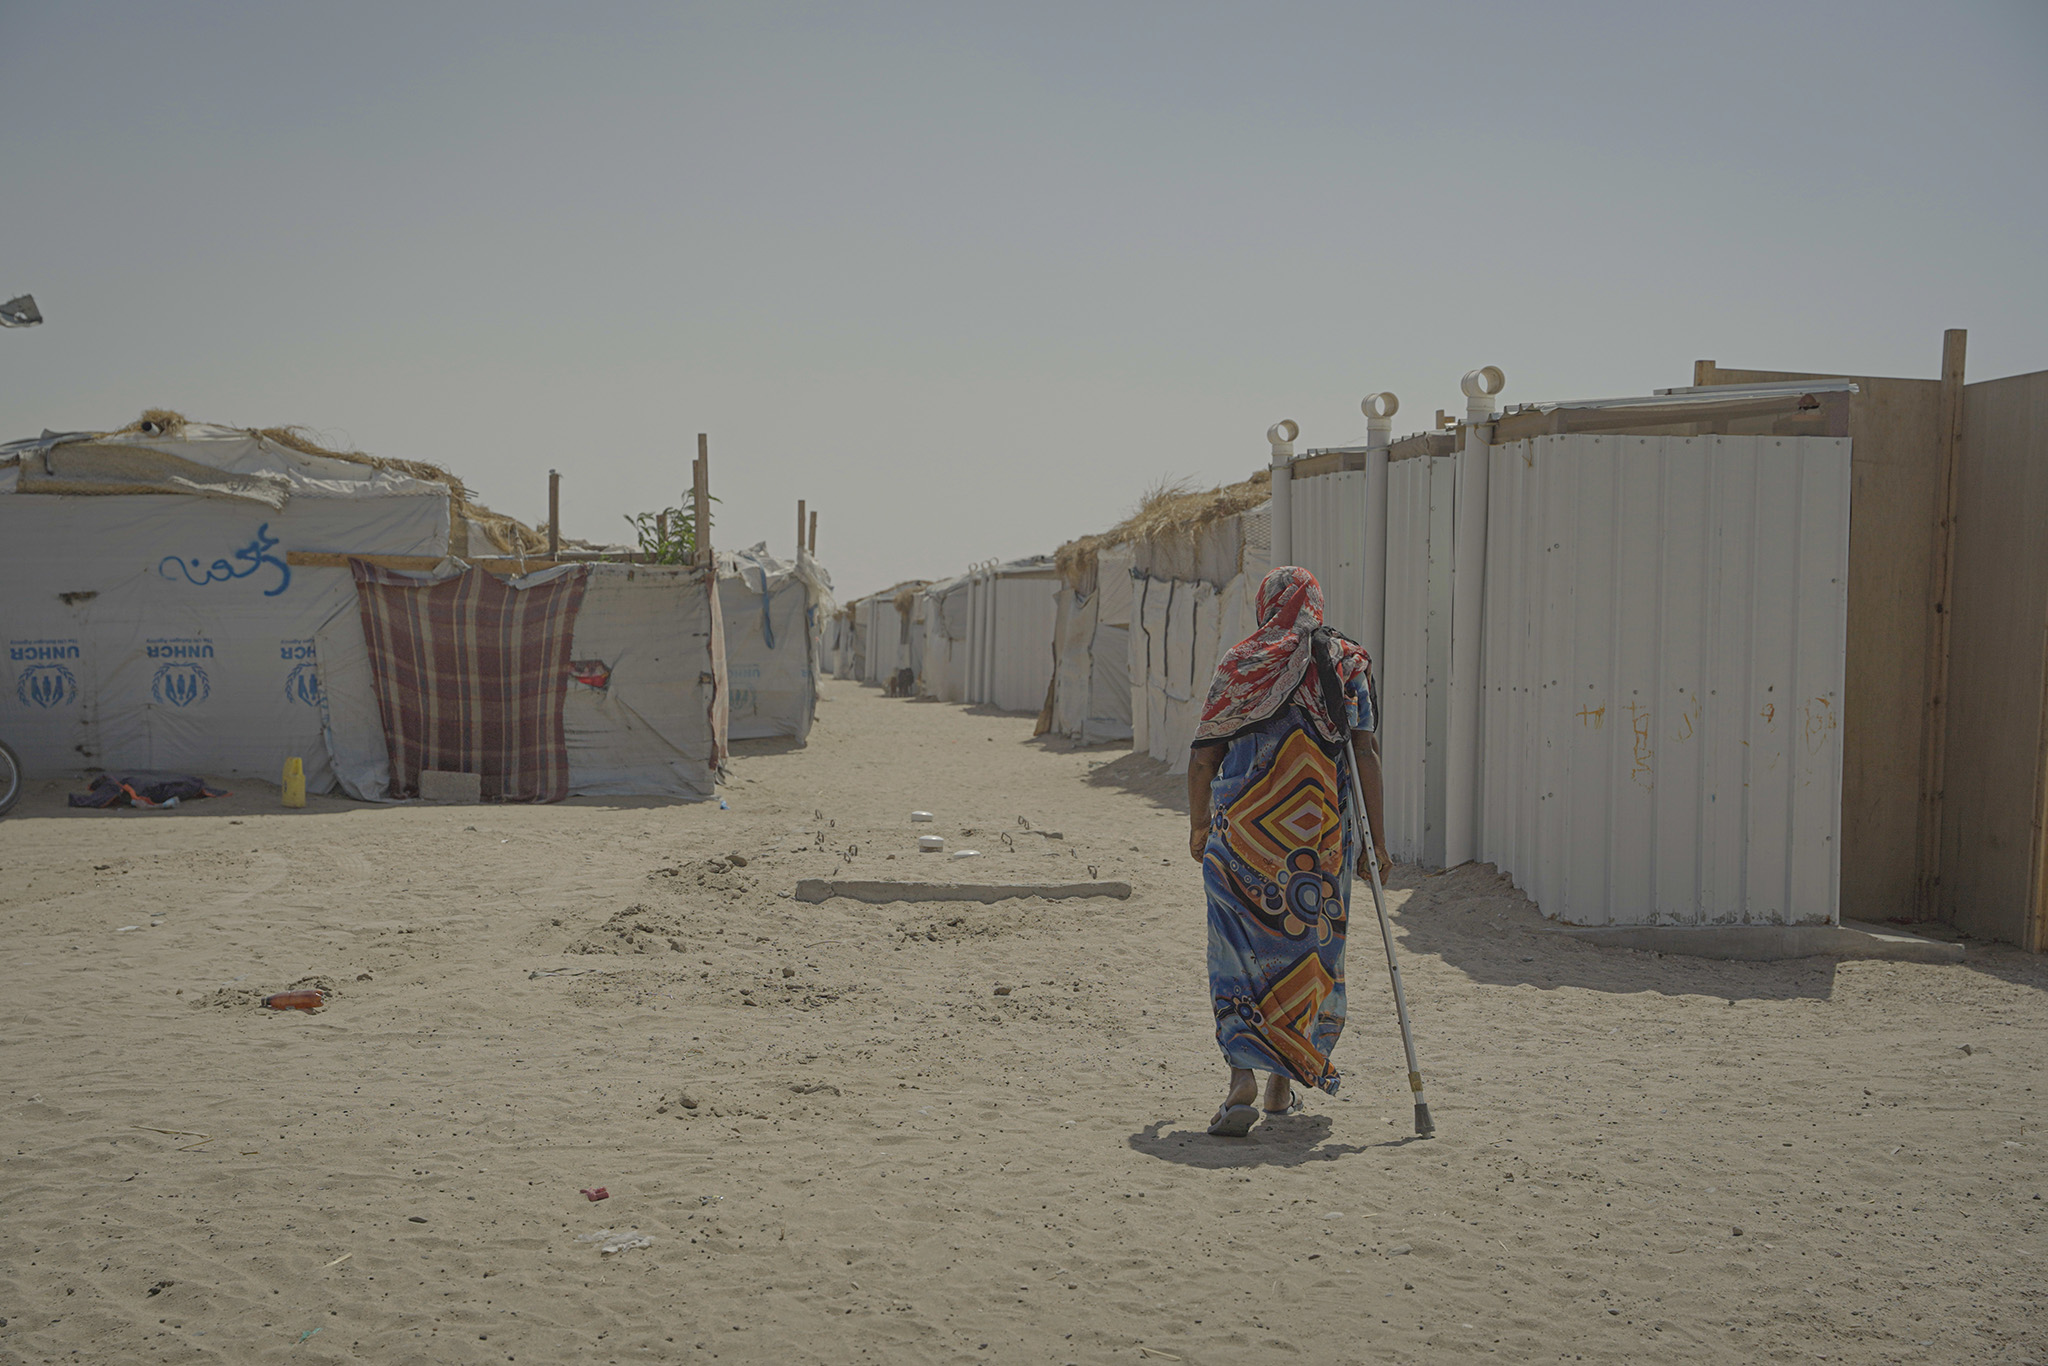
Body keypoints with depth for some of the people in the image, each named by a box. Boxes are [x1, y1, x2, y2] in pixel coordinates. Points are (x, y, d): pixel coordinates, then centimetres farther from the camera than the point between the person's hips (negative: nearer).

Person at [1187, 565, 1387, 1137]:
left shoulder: (1238, 663, 5)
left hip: (1242, 829, -1)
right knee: (1306, 946, 13)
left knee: (1241, 950, 2)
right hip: (1320, 833, 1)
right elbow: (1366, 753, -4)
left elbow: (1203, 757, 4)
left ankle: (1243, 1074, -15)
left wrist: (1199, 826, 16)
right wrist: (1376, 833, 0)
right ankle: (1284, 1082, 19)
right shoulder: (1347, 664, 4)